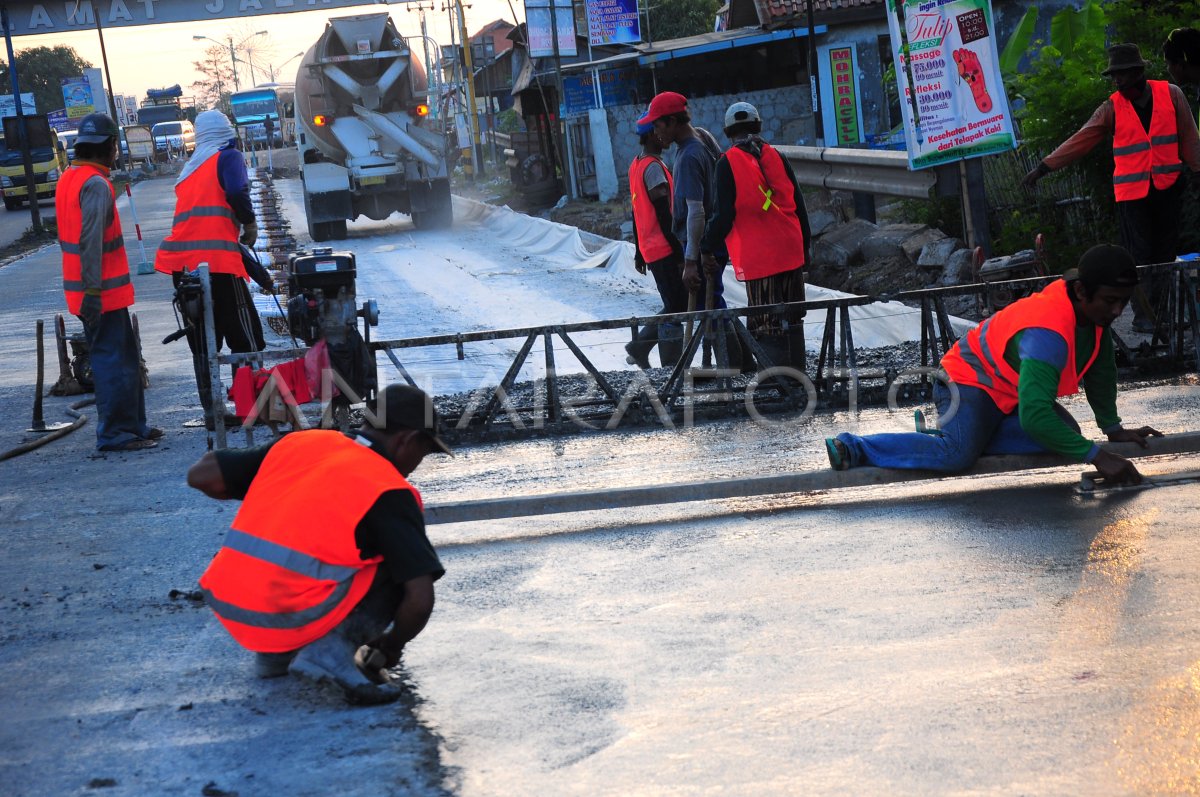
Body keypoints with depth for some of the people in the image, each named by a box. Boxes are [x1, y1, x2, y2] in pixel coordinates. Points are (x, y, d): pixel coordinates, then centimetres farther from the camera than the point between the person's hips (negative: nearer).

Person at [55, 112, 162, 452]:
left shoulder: (69, 178, 14)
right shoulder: (96, 184, -17)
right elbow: (91, 240, -23)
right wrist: (93, 290, -24)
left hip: (89, 292, 10)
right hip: (103, 292, -10)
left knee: (124, 358, 17)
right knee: (113, 360, -5)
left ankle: (132, 425, 23)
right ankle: (114, 433, -2)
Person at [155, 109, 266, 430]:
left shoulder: (190, 167, 25)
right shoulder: (229, 157, 5)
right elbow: (237, 192, -13)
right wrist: (250, 224, 1)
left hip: (181, 261, 6)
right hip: (217, 258, -6)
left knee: (202, 341, 10)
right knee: (245, 335, 1)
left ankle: (212, 411, 8)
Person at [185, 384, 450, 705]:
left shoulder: (299, 442, 13)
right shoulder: (391, 492, -1)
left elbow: (201, 476, 14)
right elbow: (420, 600, -8)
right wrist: (388, 648, 13)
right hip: (292, 618, -6)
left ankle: (274, 653, 23)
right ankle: (331, 650, -9)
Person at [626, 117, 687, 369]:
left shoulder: (636, 165, 14)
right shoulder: (654, 167, -16)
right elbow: (663, 215, -19)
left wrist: (639, 252, 23)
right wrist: (679, 251, -18)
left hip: (649, 249, 9)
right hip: (664, 250, -9)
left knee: (675, 305, 16)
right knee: (676, 309, -5)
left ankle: (640, 346, 16)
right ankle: (671, 367, -3)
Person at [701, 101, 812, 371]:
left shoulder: (728, 163, -7)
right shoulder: (775, 156, 7)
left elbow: (724, 214, -11)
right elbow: (798, 205, 9)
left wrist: (707, 249, 1)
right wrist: (804, 247, 18)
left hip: (757, 256, -5)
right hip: (790, 252, 5)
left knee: (766, 322, -1)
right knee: (791, 318, 13)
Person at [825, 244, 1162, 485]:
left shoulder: (1092, 306, -11)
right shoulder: (1046, 335, -38)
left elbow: (1101, 367, 8)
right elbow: (1033, 417, -46)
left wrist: (1113, 429, 6)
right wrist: (1096, 456, -43)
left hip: (1010, 389, 9)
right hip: (969, 380, -9)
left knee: (1066, 435, -12)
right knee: (957, 454, -33)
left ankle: (948, 434, 0)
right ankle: (853, 448, -16)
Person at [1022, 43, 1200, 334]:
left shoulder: (1170, 94, 0)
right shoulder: (1112, 108, -2)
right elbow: (1079, 141, -4)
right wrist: (1043, 168, -10)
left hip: (1167, 188, 2)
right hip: (1131, 191, -2)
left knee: (1166, 252, 6)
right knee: (1139, 255, -4)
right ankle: (1142, 314, 0)